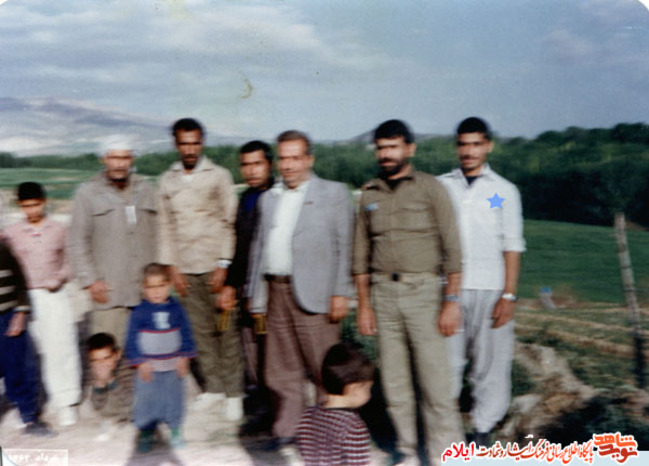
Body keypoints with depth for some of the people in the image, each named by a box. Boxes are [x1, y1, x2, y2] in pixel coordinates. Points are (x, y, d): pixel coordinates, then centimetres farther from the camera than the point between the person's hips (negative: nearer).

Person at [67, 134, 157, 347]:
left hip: (147, 289, 4)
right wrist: (90, 281, -7)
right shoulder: (88, 192, 2)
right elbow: (77, 243, 0)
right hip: (109, 291, -3)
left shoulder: (145, 189, 13)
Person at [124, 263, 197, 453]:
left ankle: (175, 430, 26)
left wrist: (184, 357, -1)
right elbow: (132, 338, -7)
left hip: (173, 366, 2)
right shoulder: (139, 312, -10)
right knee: (146, 398, 5)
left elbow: (186, 334, 5)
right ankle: (146, 431, 20)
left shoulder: (176, 309, -2)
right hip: (149, 366, -2)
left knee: (174, 397, 11)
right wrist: (140, 362, -11)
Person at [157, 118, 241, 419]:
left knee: (226, 329, -1)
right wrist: (171, 267, 3)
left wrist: (223, 265, -8)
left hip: (214, 265, -3)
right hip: (185, 268, 3)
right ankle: (212, 388, 18)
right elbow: (166, 226, 10)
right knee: (201, 330, 6)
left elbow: (229, 222, -2)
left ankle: (234, 392, 8)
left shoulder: (218, 176, 0)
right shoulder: (167, 180, 9)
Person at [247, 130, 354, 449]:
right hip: (276, 291, 5)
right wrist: (255, 293, 15)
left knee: (323, 367, -1)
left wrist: (340, 293, -10)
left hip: (312, 292, -5)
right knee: (281, 367, 11)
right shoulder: (269, 198, 17)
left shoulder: (333, 193, 2)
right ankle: (287, 429, 23)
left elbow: (344, 247, -3)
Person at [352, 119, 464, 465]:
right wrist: (363, 304, 8)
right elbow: (361, 254, 12)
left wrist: (452, 300, -9)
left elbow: (452, 248, -3)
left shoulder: (430, 188, -1)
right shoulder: (370, 194, 10)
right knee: (394, 381, 7)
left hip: (422, 290, -3)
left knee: (435, 377, -5)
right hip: (383, 292, 4)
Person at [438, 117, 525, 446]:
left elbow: (512, 246, 4)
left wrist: (509, 295, -4)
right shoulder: (441, 187, 9)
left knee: (490, 363, 2)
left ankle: (483, 431, 15)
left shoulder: (504, 190, 6)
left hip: (490, 290, -1)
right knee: (445, 361, 0)